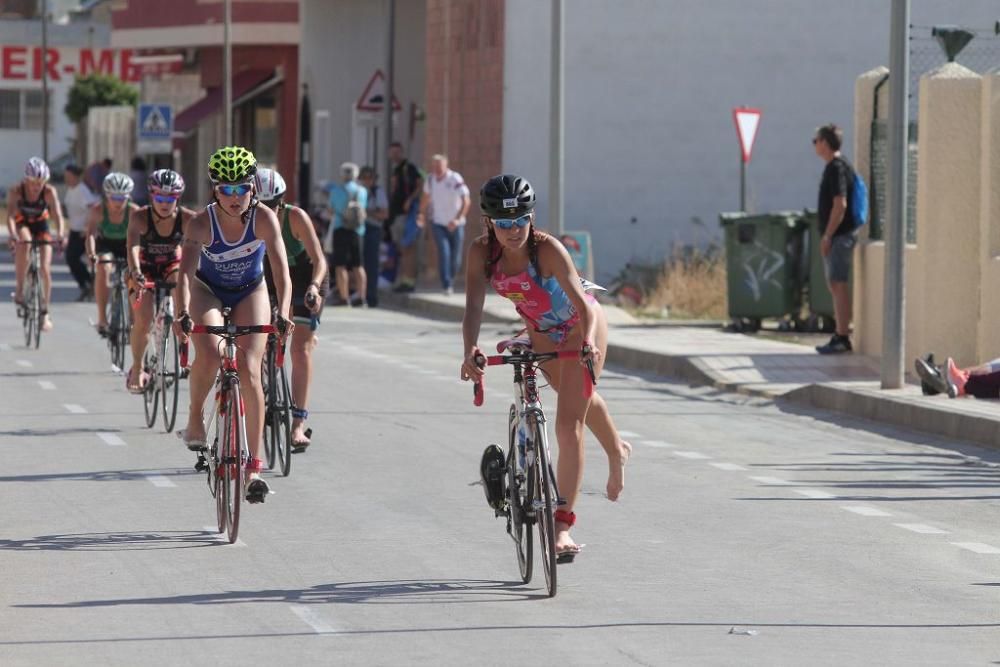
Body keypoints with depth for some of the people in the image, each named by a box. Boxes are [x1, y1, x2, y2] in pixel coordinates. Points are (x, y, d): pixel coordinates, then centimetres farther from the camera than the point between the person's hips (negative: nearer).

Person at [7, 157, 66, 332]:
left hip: (41, 226, 1)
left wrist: (60, 234, -49)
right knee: (25, 242, -36)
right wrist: (13, 235, -53)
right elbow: (10, 215, -35)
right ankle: (19, 289, -29)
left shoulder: (49, 192, -24)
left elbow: (57, 215, -31)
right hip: (22, 224, -1)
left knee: (45, 269, -10)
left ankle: (45, 312, 3)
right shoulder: (16, 191, -25)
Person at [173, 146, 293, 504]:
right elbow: (185, 271, -37)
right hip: (208, 290, -1)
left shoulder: (264, 218, -27)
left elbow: (281, 269, -34)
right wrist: (183, 314, -54)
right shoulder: (201, 223, -28)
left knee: (249, 371, -14)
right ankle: (195, 419, -3)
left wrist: (282, 313, -50)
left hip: (250, 291, 1)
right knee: (209, 354, -30)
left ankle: (254, 464, -9)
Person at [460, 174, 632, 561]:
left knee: (568, 425, -14)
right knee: (579, 400, 29)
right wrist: (470, 349, -49)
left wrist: (589, 342, -61)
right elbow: (474, 306, -31)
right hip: (541, 334, 6)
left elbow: (581, 303, -42)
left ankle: (563, 525, -13)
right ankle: (617, 453, 60)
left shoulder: (547, 250, -34)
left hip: (580, 328, -5)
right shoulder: (481, 253, -23)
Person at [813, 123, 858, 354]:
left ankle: (842, 338, -8)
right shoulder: (833, 167, 16)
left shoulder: (837, 168, -15)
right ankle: (840, 336, 15)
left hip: (839, 236, -10)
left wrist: (827, 236, -19)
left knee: (838, 285, -9)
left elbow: (840, 205, -21)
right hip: (836, 236, 10)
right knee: (835, 285, 12)